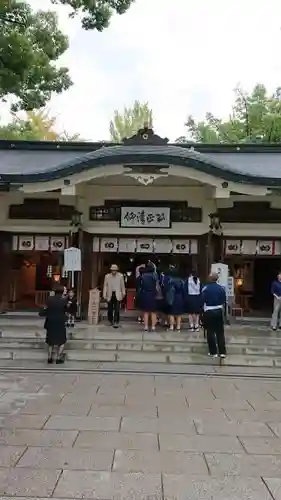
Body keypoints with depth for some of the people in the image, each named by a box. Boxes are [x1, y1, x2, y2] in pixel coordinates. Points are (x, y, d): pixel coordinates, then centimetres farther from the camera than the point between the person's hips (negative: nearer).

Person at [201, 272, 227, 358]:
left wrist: (204, 308, 9)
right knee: (220, 332, 9)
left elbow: (202, 301, -10)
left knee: (211, 332, 5)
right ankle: (222, 352, 11)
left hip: (209, 312, -3)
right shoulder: (221, 288, -1)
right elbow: (224, 301, 5)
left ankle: (213, 352, 7)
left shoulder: (206, 288, -12)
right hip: (219, 311, 4)